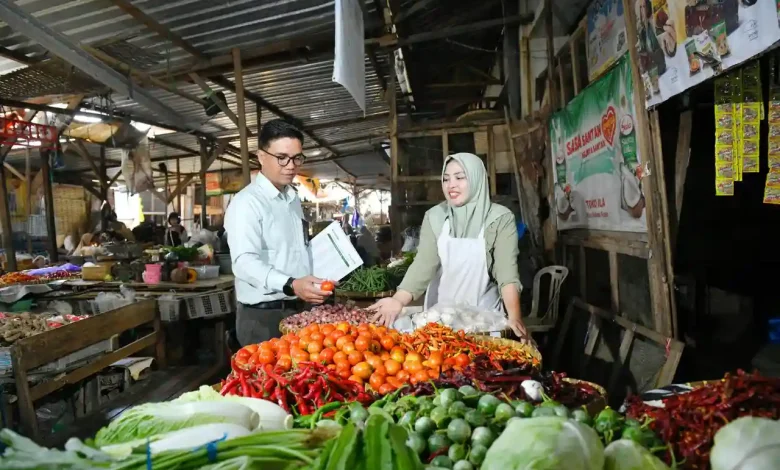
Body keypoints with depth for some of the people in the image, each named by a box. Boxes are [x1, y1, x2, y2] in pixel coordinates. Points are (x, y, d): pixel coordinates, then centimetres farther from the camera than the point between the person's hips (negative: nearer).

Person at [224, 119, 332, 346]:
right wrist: (290, 285, -39)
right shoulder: (246, 203, -15)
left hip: (296, 310, 8)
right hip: (263, 316, -8)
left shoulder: (293, 198, 12)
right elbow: (245, 262, -27)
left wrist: (313, 282, 10)